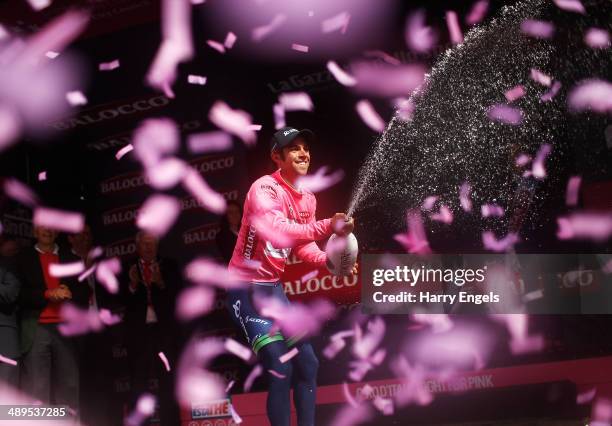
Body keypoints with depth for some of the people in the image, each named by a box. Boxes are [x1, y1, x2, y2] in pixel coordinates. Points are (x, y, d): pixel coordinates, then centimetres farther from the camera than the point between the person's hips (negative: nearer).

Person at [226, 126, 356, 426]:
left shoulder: (308, 198, 6)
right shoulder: (265, 189, -20)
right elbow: (275, 230, -38)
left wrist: (330, 260, -5)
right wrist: (326, 227, -47)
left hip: (274, 288, 9)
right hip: (247, 288, -9)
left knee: (307, 363, 12)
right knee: (280, 370, -16)